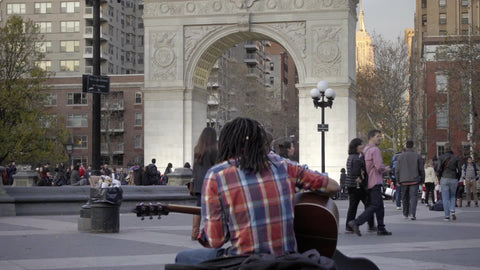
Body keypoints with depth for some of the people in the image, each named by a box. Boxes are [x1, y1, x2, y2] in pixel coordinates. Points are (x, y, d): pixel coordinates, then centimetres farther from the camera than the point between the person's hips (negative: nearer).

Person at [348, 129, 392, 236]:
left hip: (368, 182, 10)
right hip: (375, 182, -10)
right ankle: (356, 222, -18)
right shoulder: (375, 150, -14)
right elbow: (379, 167, -23)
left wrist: (383, 168, 17)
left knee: (380, 206, 13)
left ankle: (381, 228, 13)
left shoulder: (366, 150, 17)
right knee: (375, 205, -10)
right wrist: (386, 169, -1)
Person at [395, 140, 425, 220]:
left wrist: (398, 180, 10)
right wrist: (422, 180, 11)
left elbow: (397, 170, 3)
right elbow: (421, 169, 2)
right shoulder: (417, 156, 0)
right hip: (414, 180, -2)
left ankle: (405, 214, 21)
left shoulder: (401, 156, 4)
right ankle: (412, 214, -18)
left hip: (404, 181, 2)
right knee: (413, 197, -4)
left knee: (405, 198, 12)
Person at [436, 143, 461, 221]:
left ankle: (447, 216, -1)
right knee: (452, 196, 20)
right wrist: (458, 178, 13)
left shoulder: (441, 157, -4)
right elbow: (459, 169, 0)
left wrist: (439, 176, 9)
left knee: (445, 198, 3)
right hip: (454, 179, 2)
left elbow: (439, 169, -9)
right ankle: (452, 210, -3)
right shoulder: (456, 157, 2)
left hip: (444, 179, -2)